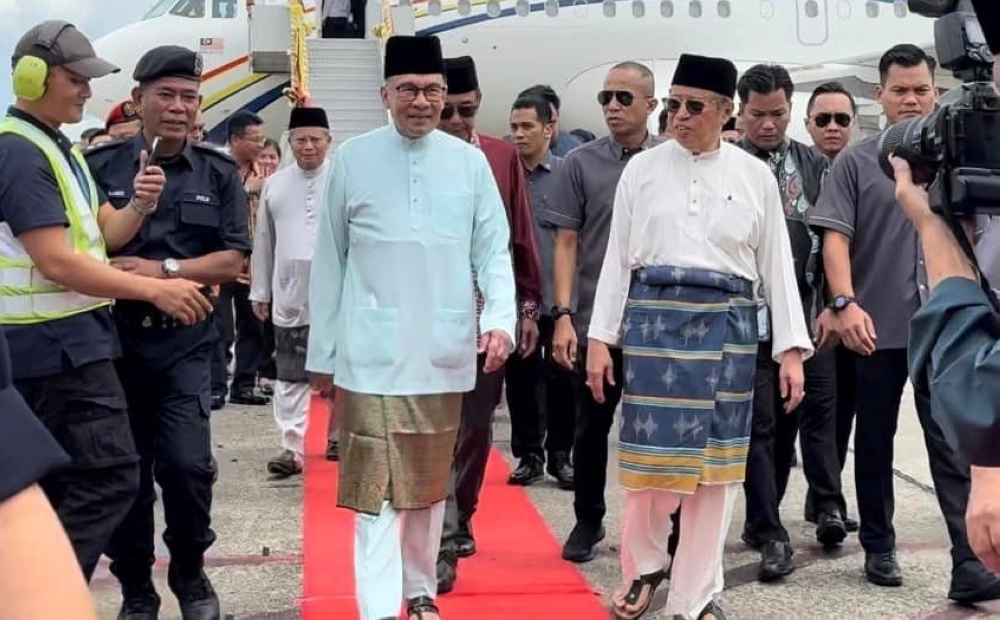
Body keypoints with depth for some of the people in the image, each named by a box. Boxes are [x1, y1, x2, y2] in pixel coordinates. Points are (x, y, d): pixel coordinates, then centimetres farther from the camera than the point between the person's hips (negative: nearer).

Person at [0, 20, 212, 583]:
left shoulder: (58, 148, 15)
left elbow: (104, 234, 14)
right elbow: (57, 263, -23)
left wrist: (139, 206, -7)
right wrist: (155, 289, -22)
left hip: (56, 340, 10)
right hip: (58, 343, -10)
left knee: (53, 484, 13)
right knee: (109, 476, -13)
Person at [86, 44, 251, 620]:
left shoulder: (218, 172, 3)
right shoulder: (101, 163, 0)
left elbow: (233, 259, 0)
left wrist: (163, 270, -13)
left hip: (185, 341, 0)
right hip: (114, 336, 0)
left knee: (187, 463, -8)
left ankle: (190, 573, 18)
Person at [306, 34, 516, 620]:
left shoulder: (470, 161, 3)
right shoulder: (353, 159, 0)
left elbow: (494, 250, 5)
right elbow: (329, 262, 4)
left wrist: (500, 318, -13)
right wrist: (323, 352, 5)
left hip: (444, 351, 2)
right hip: (373, 352, -2)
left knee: (429, 483, 14)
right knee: (378, 487, -6)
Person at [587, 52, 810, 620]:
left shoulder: (756, 176, 4)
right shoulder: (643, 169, 5)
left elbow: (777, 265, 5)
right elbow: (618, 257, 6)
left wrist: (792, 350, 0)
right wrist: (600, 338, 1)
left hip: (727, 327, 0)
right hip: (653, 320, 0)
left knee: (715, 461, 5)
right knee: (652, 452, 3)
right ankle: (645, 566, 28)